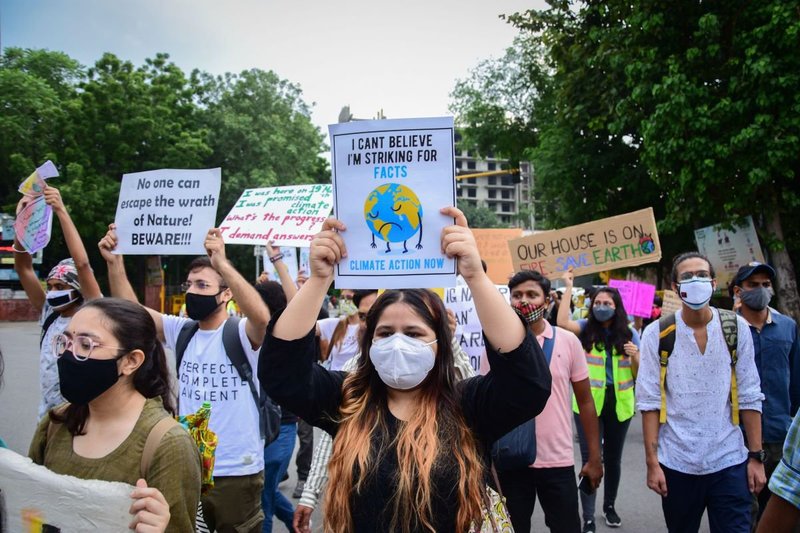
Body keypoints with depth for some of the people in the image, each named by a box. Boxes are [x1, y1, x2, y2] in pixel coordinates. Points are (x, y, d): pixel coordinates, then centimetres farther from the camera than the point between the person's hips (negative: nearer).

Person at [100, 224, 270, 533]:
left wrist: (222, 263, -41)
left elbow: (262, 316, -36)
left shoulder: (241, 334, -14)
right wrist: (115, 262, -14)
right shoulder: (181, 331, 4)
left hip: (236, 473, -5)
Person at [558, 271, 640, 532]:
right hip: (588, 403, -2)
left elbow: (638, 373, 6)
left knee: (613, 458, 17)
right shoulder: (586, 328, -2)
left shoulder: (629, 333, 2)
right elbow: (562, 322, -23)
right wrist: (568, 286, -19)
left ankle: (610, 506, 37)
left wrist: (635, 356, -16)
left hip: (619, 404, 2)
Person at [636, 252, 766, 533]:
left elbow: (749, 397, 2)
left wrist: (756, 455, -1)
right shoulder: (656, 333, -6)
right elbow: (649, 402, -6)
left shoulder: (736, 328, -1)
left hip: (729, 461, 1)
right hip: (676, 464, 0)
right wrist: (652, 461, -8)